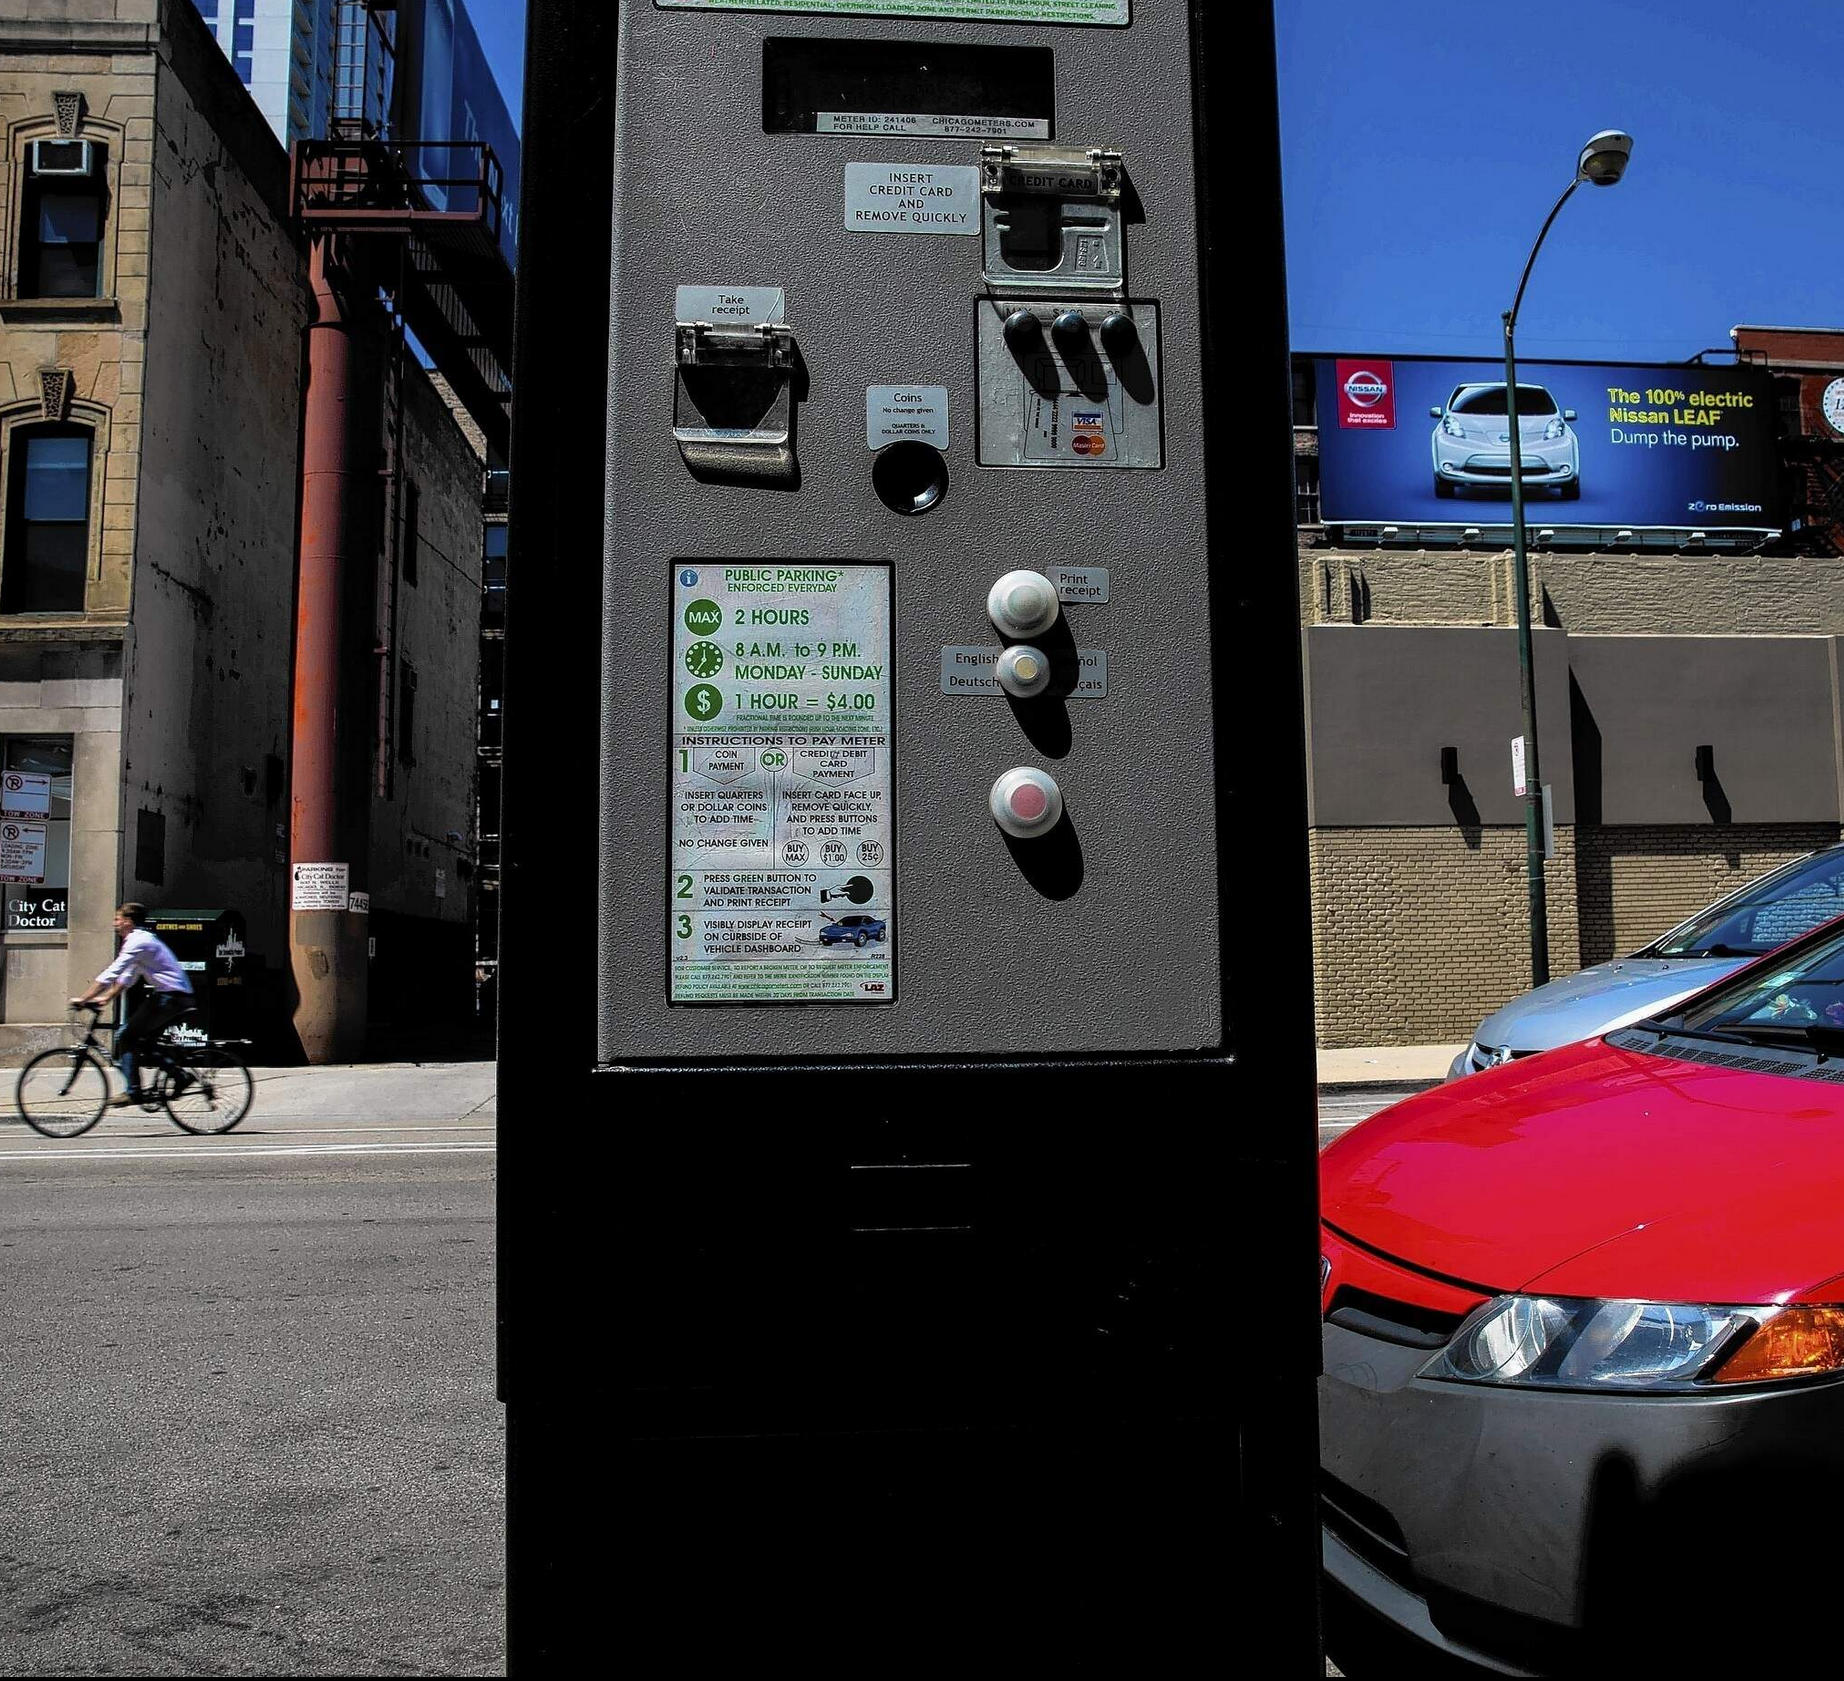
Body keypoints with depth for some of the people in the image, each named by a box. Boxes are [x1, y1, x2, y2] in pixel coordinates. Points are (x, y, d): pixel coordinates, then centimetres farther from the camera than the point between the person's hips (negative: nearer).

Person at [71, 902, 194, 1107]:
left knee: (125, 1036, -5)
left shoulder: (137, 941, -11)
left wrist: (83, 999, -10)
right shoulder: (142, 939, 21)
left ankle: (133, 1092, -7)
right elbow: (128, 977, 27)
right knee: (145, 1040, 17)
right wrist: (106, 997, 21)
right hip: (180, 997, 10)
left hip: (169, 997, -10)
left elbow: (111, 974, -15)